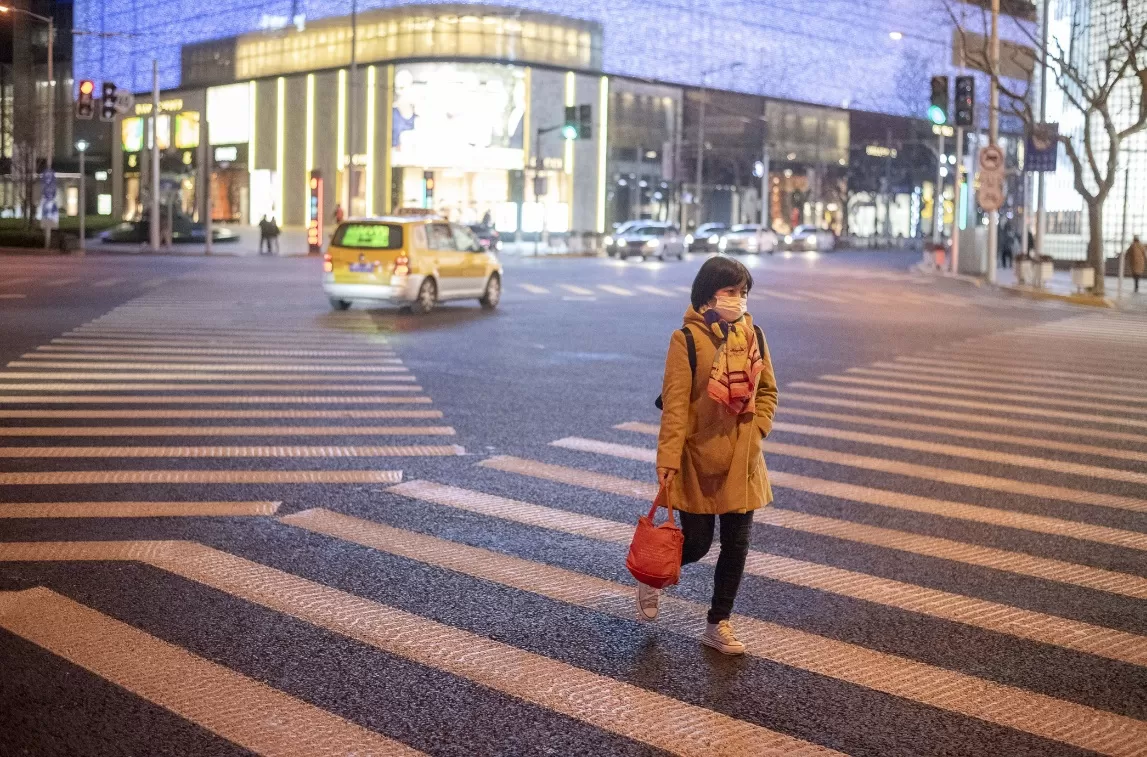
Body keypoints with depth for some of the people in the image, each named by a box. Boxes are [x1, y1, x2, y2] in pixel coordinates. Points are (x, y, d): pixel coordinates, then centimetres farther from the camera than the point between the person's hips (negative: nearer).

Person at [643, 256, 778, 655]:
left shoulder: (754, 336, 2)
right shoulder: (687, 339, -12)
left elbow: (767, 392, 11)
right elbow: (675, 402, -15)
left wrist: (755, 432, -4)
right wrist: (669, 457, -19)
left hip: (742, 460, 5)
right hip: (698, 459, -5)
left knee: (736, 545, 8)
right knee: (696, 542, 3)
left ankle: (719, 625, 24)